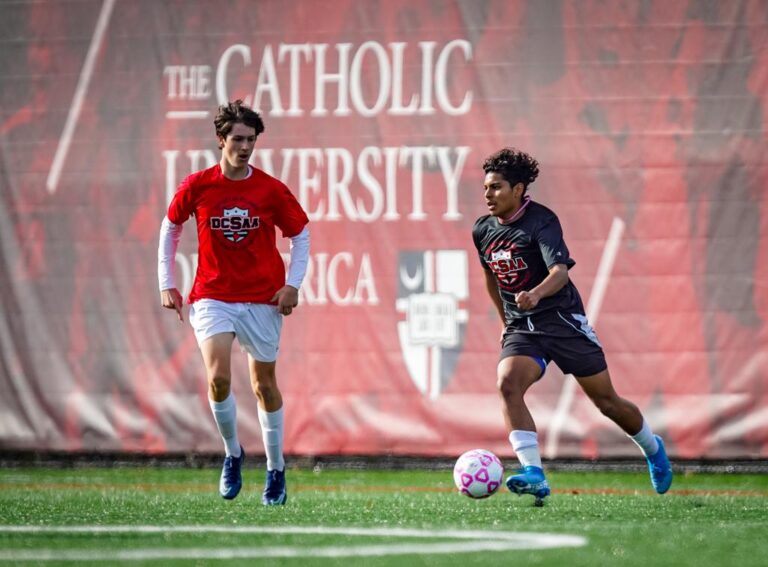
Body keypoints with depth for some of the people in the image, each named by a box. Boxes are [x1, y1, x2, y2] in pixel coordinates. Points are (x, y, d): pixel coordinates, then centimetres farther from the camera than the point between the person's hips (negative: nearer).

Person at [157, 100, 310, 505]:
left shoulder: (271, 190, -4)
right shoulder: (197, 186, -4)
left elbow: (300, 235, 7)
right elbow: (170, 228, 11)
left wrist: (293, 284, -4)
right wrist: (166, 283, 7)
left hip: (262, 299, 1)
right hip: (212, 297, 0)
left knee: (264, 384, 8)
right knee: (218, 377, -18)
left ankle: (276, 471, 21)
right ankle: (232, 453, 5)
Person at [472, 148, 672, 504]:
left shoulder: (541, 222, -16)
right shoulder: (482, 231, 4)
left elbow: (560, 271, -30)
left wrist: (535, 294, -50)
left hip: (563, 320, -5)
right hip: (520, 329, 5)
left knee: (606, 401, 5)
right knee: (507, 384, -25)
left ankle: (653, 449, 35)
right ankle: (533, 474, -33)